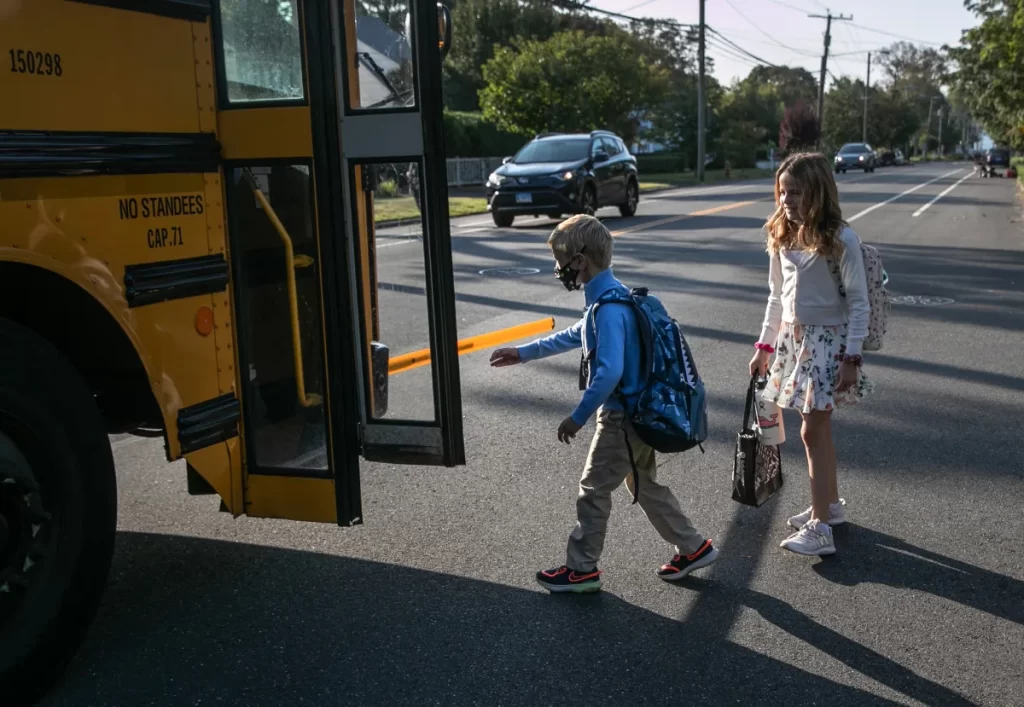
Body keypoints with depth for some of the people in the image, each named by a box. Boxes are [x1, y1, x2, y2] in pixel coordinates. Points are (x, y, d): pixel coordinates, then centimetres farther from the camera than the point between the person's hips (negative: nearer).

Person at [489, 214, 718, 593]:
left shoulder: (608, 309, -24)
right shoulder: (612, 297, 8)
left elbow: (609, 373, -31)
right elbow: (574, 336, 23)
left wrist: (578, 417, -21)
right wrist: (523, 353, 28)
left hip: (622, 419, -10)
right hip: (638, 414, 10)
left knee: (594, 490, 5)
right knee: (645, 486, 21)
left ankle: (581, 569, 18)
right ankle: (693, 548, 30)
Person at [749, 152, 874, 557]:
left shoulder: (840, 239, -15)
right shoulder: (782, 237, 4)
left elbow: (859, 303, -14)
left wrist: (851, 358, -16)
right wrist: (764, 345, 13)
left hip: (828, 341, -6)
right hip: (793, 338, 6)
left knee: (812, 431, -7)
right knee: (818, 427, 16)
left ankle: (820, 529, -1)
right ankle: (831, 504, 32)